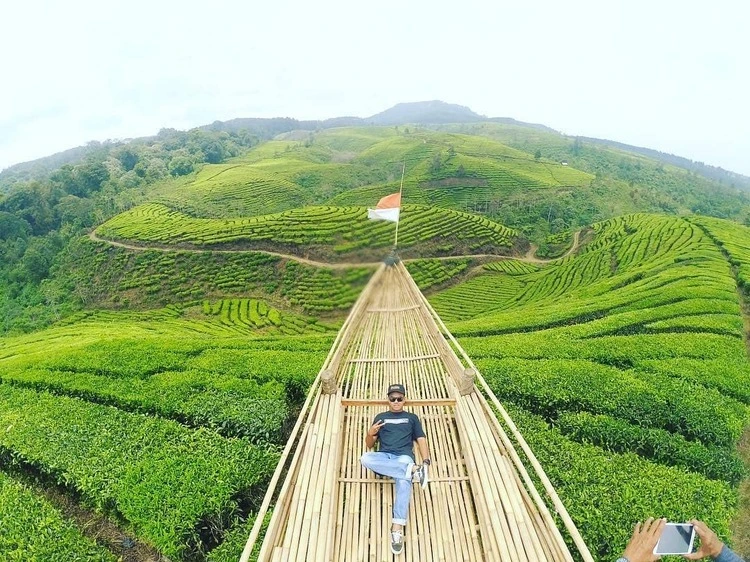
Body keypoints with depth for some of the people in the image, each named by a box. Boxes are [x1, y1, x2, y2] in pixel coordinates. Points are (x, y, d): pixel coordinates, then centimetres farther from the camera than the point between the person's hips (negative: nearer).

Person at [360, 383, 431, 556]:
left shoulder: (411, 417, 23)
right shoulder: (380, 417, 24)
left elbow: (421, 440, 13)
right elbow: (370, 445, 20)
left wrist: (426, 460, -7)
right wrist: (370, 434, -4)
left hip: (404, 457, -1)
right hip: (383, 457, 1)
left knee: (403, 479, -37)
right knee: (365, 458, -35)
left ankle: (397, 528, -46)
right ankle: (412, 470, -35)